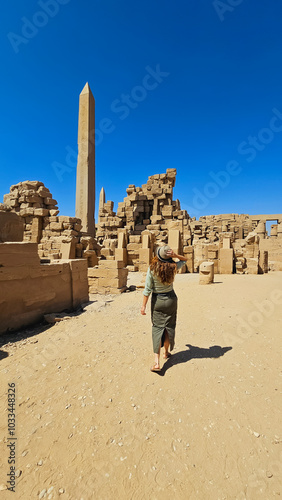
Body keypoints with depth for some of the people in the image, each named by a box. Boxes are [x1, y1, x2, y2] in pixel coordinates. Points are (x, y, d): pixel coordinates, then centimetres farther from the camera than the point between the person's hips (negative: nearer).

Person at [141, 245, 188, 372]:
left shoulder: (152, 269, -18)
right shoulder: (173, 267, -11)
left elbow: (148, 289, -16)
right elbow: (185, 260, 9)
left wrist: (144, 305, -9)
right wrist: (176, 255, -10)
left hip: (157, 300, -2)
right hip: (170, 298, 2)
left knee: (157, 328, 5)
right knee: (169, 326, 19)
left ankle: (157, 362, -1)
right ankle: (166, 352, 38)